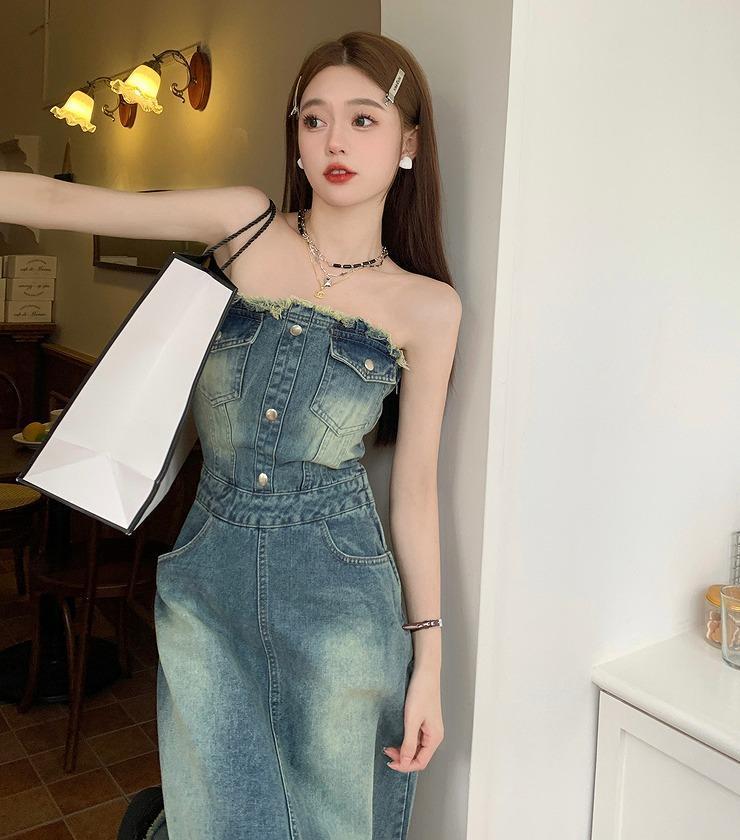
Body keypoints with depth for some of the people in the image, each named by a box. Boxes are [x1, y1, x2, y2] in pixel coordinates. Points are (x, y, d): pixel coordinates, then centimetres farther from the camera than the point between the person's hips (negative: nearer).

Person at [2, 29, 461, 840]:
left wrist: (429, 660, 1)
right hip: (206, 578, 1)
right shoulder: (246, 223, 0)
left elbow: (415, 486, 0)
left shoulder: (428, 307, -2)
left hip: (335, 591, 0)